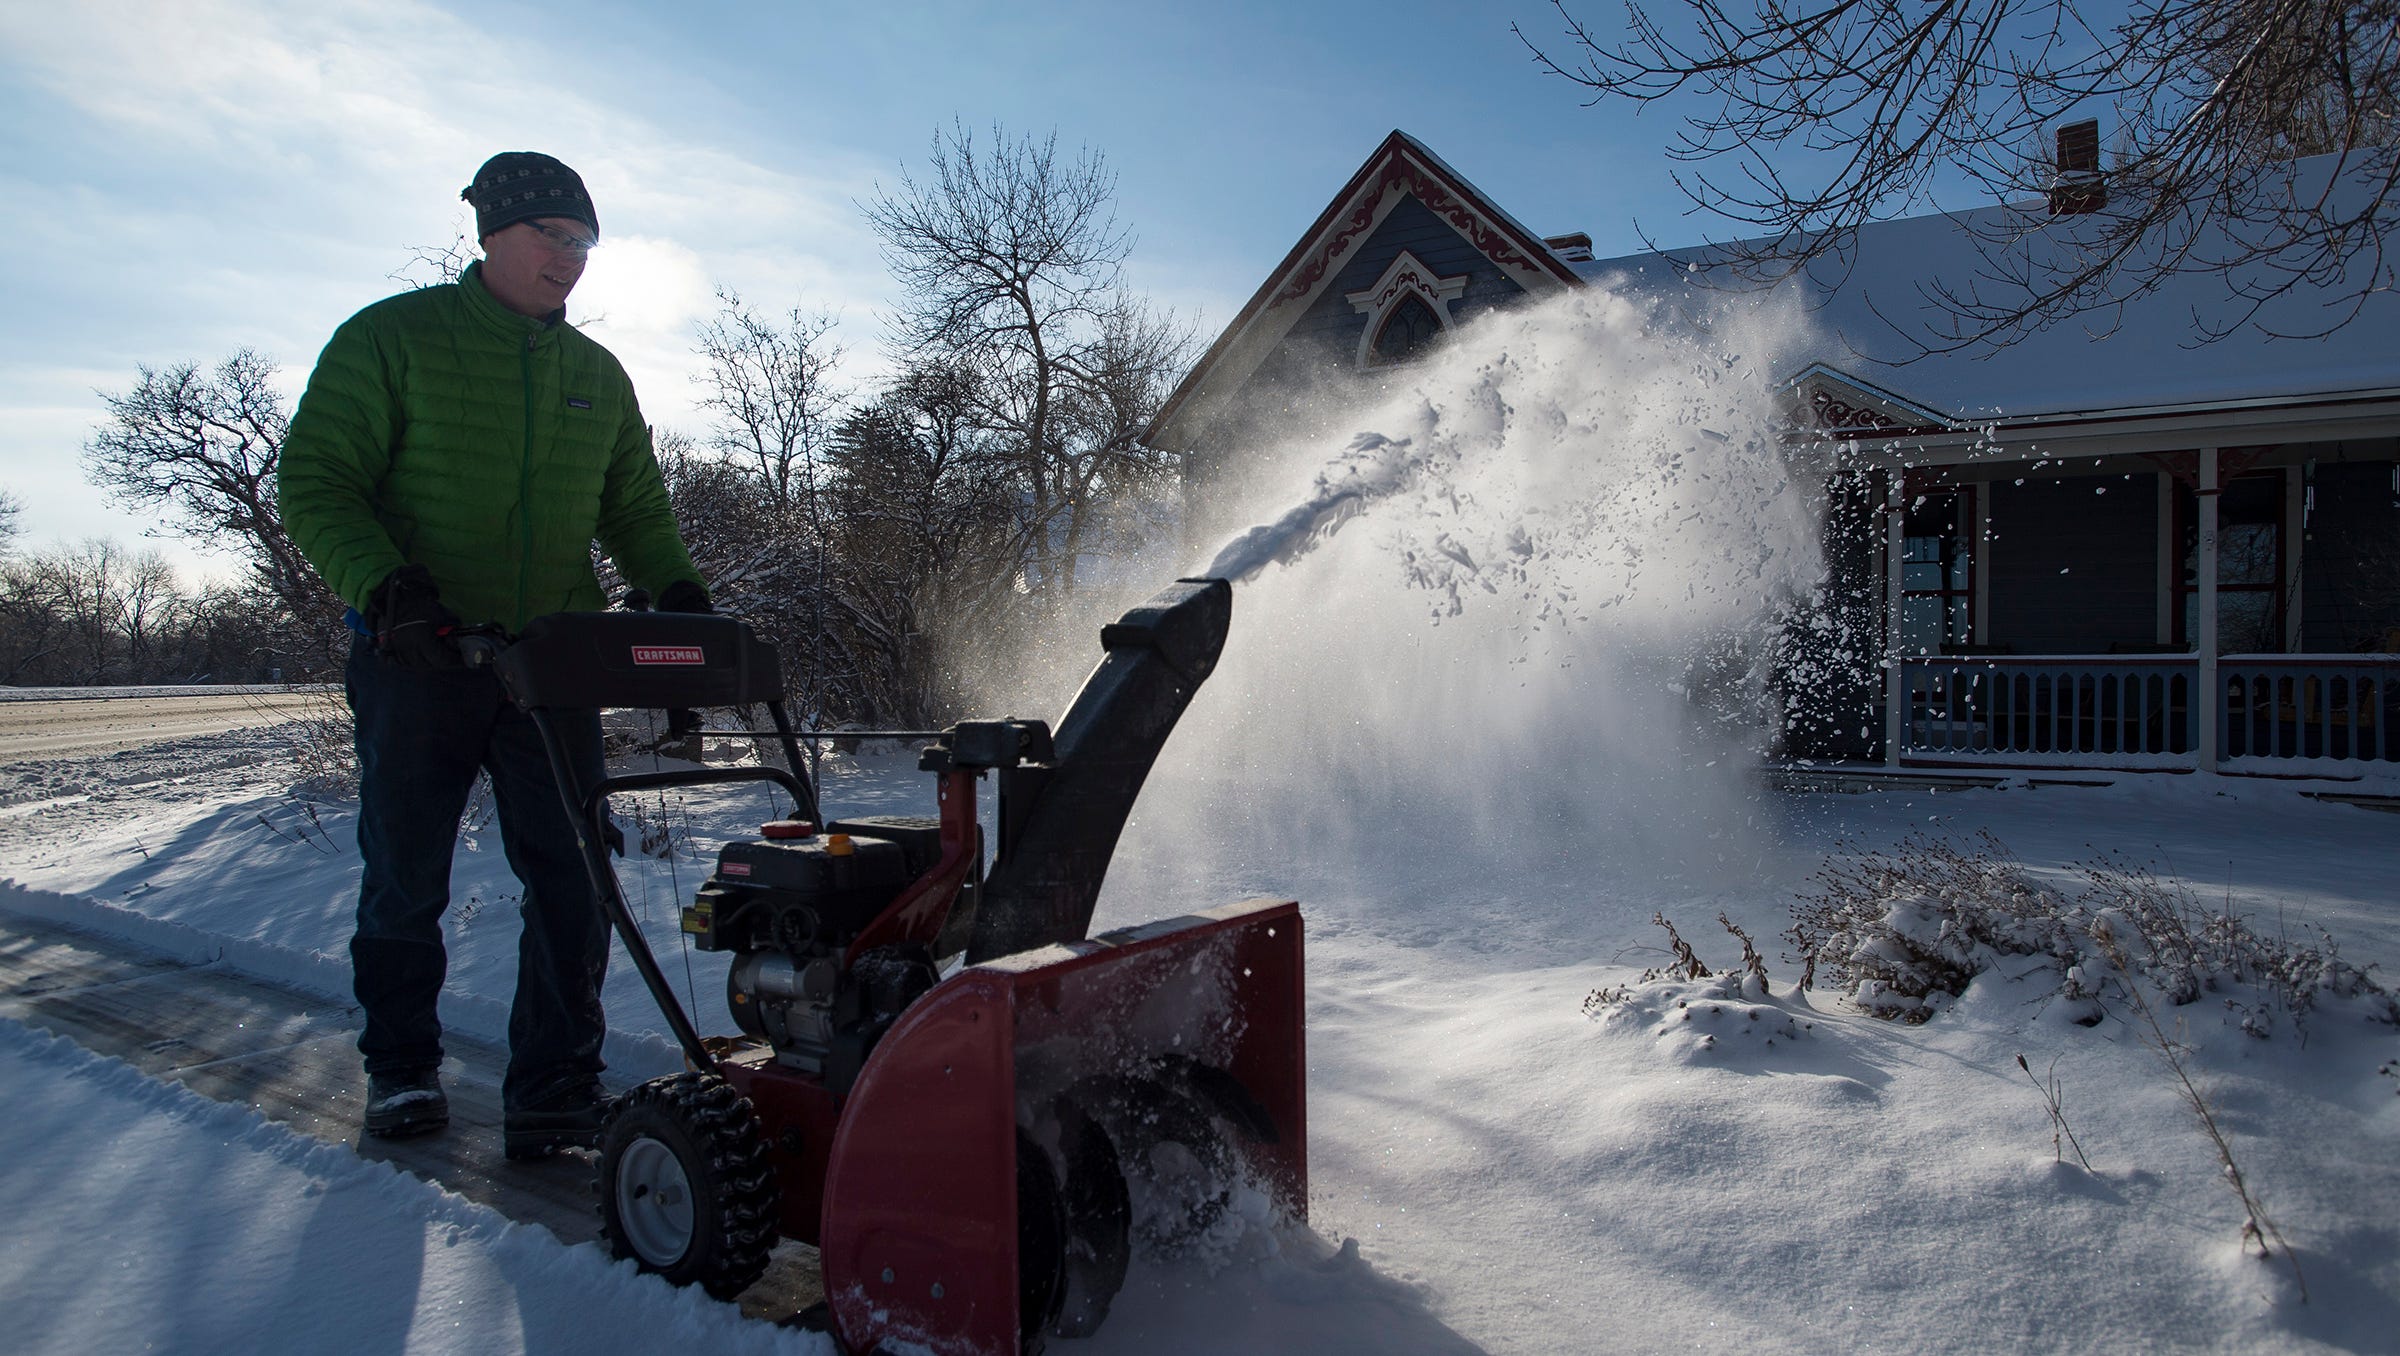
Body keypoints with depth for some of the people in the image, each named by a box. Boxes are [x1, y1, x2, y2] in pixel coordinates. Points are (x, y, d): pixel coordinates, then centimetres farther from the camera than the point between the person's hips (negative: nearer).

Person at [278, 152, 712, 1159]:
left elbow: (636, 510, 19)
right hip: (417, 660, -3)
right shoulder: (393, 339, 1)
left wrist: (678, 593, 0)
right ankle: (400, 1068, 28)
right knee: (406, 880, 8)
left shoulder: (598, 376, 15)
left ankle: (556, 1091, 1)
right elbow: (314, 481, -4)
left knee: (571, 883, -5)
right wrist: (385, 584, -20)